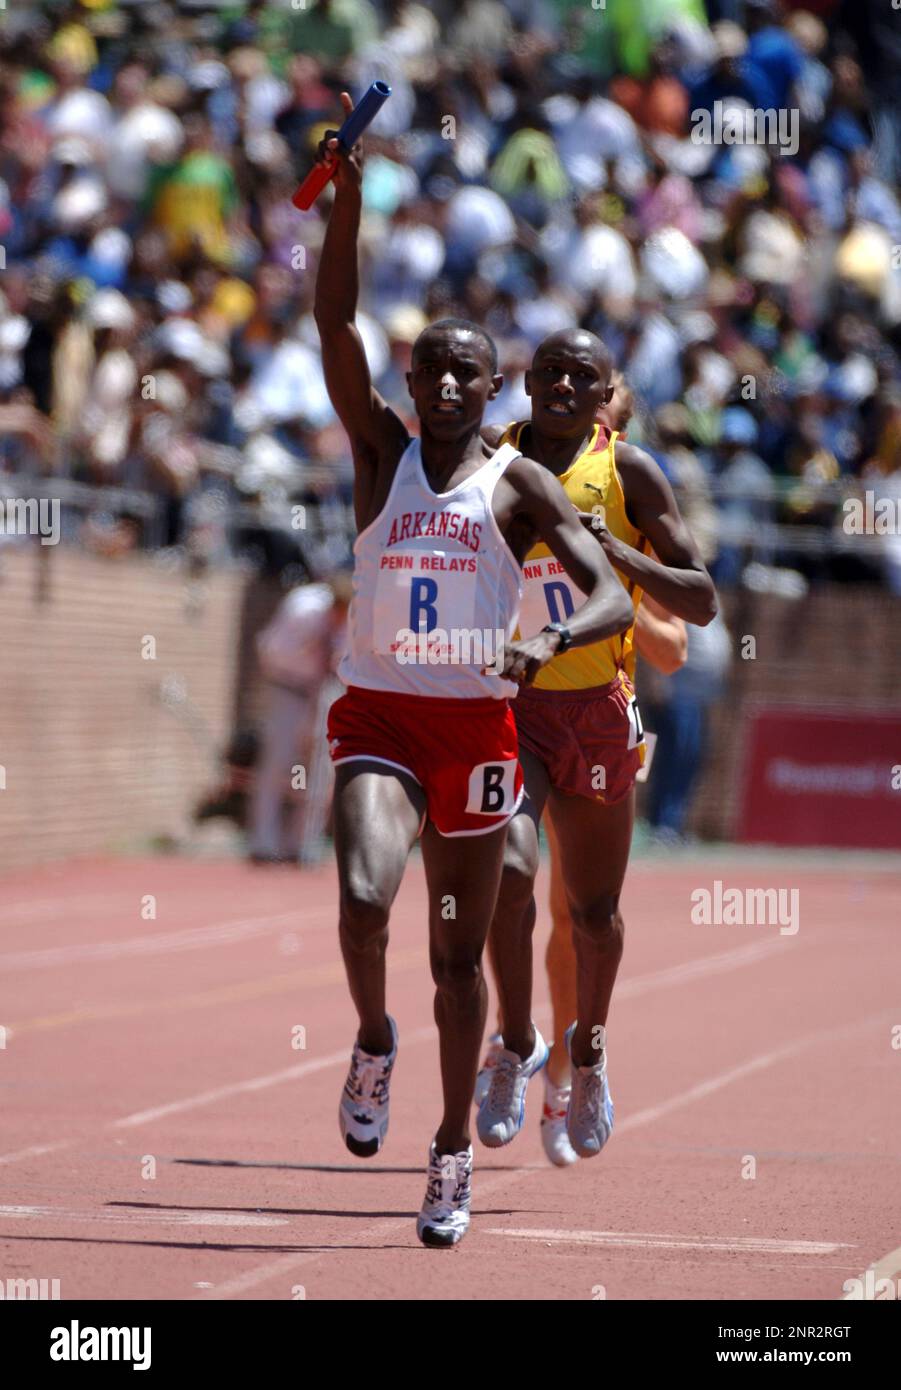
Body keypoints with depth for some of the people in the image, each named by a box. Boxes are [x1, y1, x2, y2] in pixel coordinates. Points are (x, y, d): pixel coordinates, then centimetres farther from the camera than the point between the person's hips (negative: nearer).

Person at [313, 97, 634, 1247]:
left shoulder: (521, 484, 3)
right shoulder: (381, 453, 5)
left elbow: (613, 599, -6)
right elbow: (334, 322, -6)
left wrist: (553, 638, -28)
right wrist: (348, 194, -16)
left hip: (478, 724, 0)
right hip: (380, 715, 0)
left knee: (459, 950, 8)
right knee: (364, 897, -26)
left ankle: (454, 1153, 22)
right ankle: (373, 1041, 5)